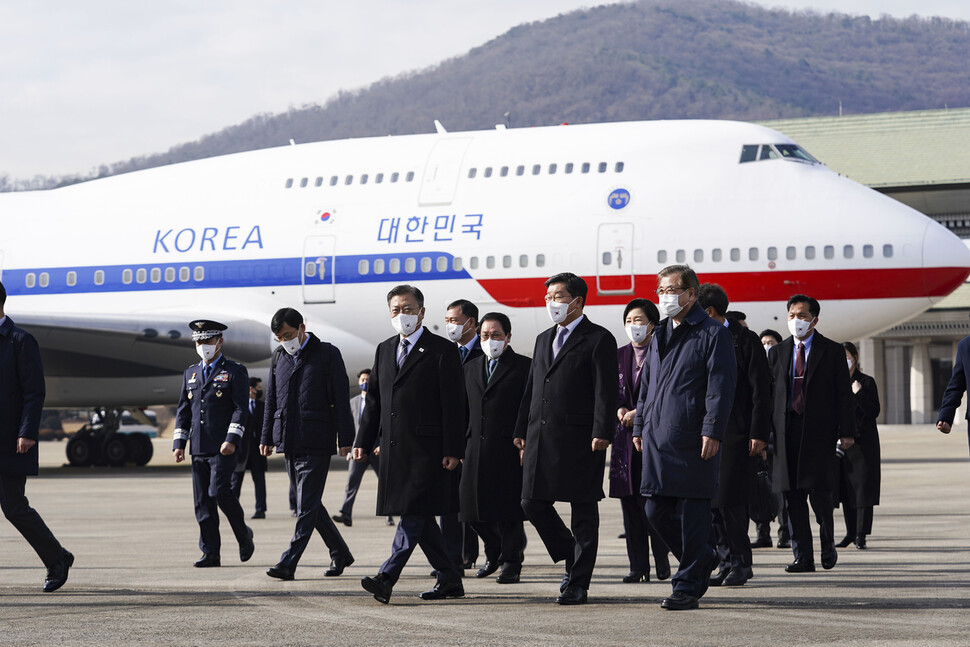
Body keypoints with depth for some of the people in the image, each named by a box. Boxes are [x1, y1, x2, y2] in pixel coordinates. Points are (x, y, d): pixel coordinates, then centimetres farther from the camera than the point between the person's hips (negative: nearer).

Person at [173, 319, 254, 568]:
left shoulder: (235, 371, 1)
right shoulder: (191, 373, 18)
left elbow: (241, 408, -7)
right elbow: (183, 410, 17)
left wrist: (232, 439, -18)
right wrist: (179, 443, 8)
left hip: (223, 447, -6)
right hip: (198, 449, 6)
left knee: (220, 491, -16)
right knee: (203, 501, 2)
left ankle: (243, 535, 7)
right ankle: (210, 554, 4)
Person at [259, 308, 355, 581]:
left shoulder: (327, 353, -3)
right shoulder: (278, 356, 13)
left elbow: (341, 399, -5)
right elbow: (271, 400, 19)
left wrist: (345, 439, -9)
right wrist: (267, 437, 15)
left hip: (317, 443, -6)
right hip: (289, 442, 6)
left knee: (307, 505, -9)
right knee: (309, 503, 11)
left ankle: (288, 562, -12)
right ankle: (339, 553, 23)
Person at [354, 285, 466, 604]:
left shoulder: (442, 350, -3)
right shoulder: (385, 350, 17)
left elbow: (453, 404, -7)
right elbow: (374, 399, 19)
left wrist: (453, 451, -13)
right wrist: (363, 442, 11)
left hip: (426, 449, -7)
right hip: (394, 447, 7)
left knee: (414, 512, -11)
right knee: (418, 517, 9)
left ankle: (387, 578, -18)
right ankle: (450, 580, 17)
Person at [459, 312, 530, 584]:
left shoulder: (524, 367, 0)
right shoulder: (471, 368, 17)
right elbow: (465, 410, 18)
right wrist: (461, 447, 12)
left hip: (509, 449, -5)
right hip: (476, 450, 5)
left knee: (508, 509, -3)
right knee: (472, 509, 4)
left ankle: (511, 561, 9)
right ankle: (494, 552, 27)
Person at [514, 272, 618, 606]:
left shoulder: (598, 339, -3)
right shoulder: (544, 339, 19)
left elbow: (606, 391, -11)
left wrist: (601, 432, -19)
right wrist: (522, 429, 15)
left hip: (579, 438, -7)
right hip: (541, 438, 7)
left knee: (583, 512, 0)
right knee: (533, 503, 4)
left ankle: (578, 584, 5)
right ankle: (573, 561, 22)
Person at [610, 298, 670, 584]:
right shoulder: (619, 355, 14)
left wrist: (639, 413, -13)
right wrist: (619, 409, -2)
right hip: (625, 435, 5)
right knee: (629, 501, 2)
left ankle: (662, 560, 7)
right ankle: (638, 565, 6)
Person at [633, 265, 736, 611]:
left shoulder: (713, 333, -4)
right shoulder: (660, 335, 19)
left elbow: (721, 387, -10)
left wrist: (712, 432, -18)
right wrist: (639, 426, 18)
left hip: (692, 440, -7)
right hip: (658, 438, 7)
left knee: (692, 514, -4)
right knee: (657, 510, 7)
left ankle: (687, 587, 2)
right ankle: (702, 559, 27)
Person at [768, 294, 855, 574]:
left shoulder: (832, 351, 5)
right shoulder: (777, 352, 14)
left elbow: (844, 394, 2)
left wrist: (846, 432, -5)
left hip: (819, 430, -3)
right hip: (787, 432, 3)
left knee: (819, 493, -7)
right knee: (793, 496, 1)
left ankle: (828, 545, 16)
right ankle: (803, 557, 5)